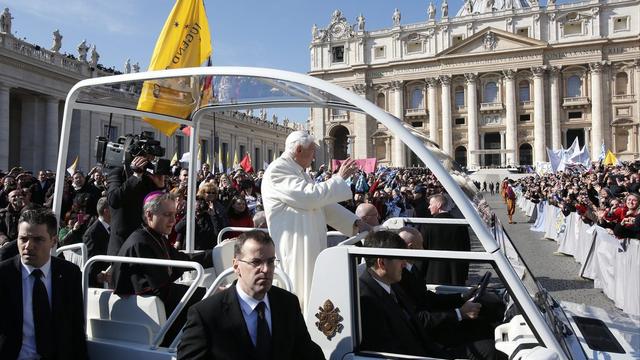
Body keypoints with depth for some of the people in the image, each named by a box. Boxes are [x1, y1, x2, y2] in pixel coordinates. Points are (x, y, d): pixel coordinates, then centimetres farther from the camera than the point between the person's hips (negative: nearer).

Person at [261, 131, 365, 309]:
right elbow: (311, 196, -25)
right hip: (294, 247, -9)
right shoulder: (277, 171, -14)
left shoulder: (299, 171, 17)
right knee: (301, 294, -3)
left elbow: (323, 203, 21)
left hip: (312, 245, 9)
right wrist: (340, 177, -13)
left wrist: (354, 222, 14)